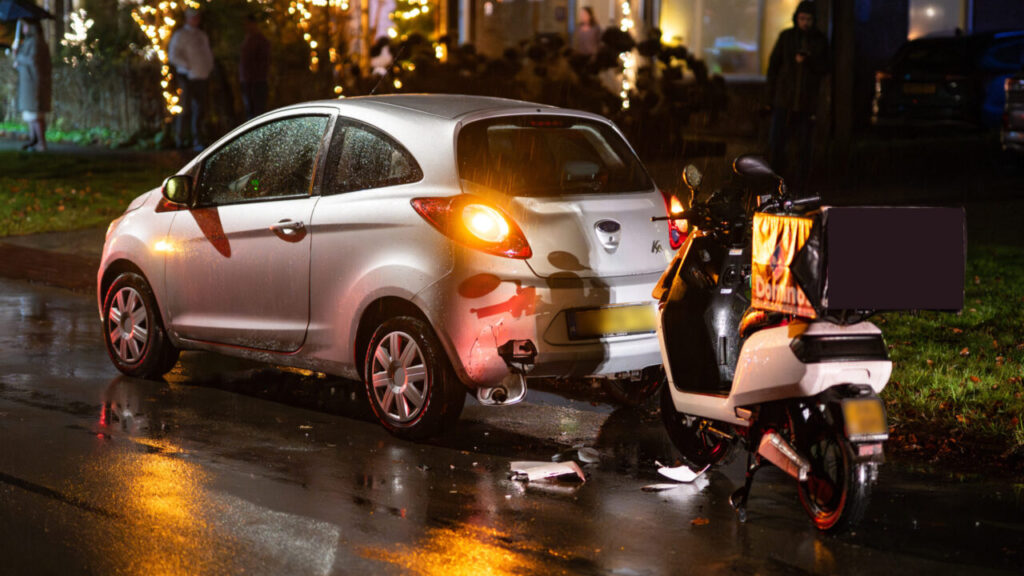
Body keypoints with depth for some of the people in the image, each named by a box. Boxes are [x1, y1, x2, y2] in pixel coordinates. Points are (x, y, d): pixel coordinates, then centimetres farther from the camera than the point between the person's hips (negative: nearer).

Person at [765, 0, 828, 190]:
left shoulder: (820, 41, 3)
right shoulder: (786, 36, 3)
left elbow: (824, 69, 3)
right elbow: (773, 65, 7)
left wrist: (807, 61, -16)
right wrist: (771, 94, 5)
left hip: (808, 101, 0)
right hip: (784, 99, 0)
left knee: (804, 144, 2)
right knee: (776, 141, -5)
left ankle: (801, 180, 12)